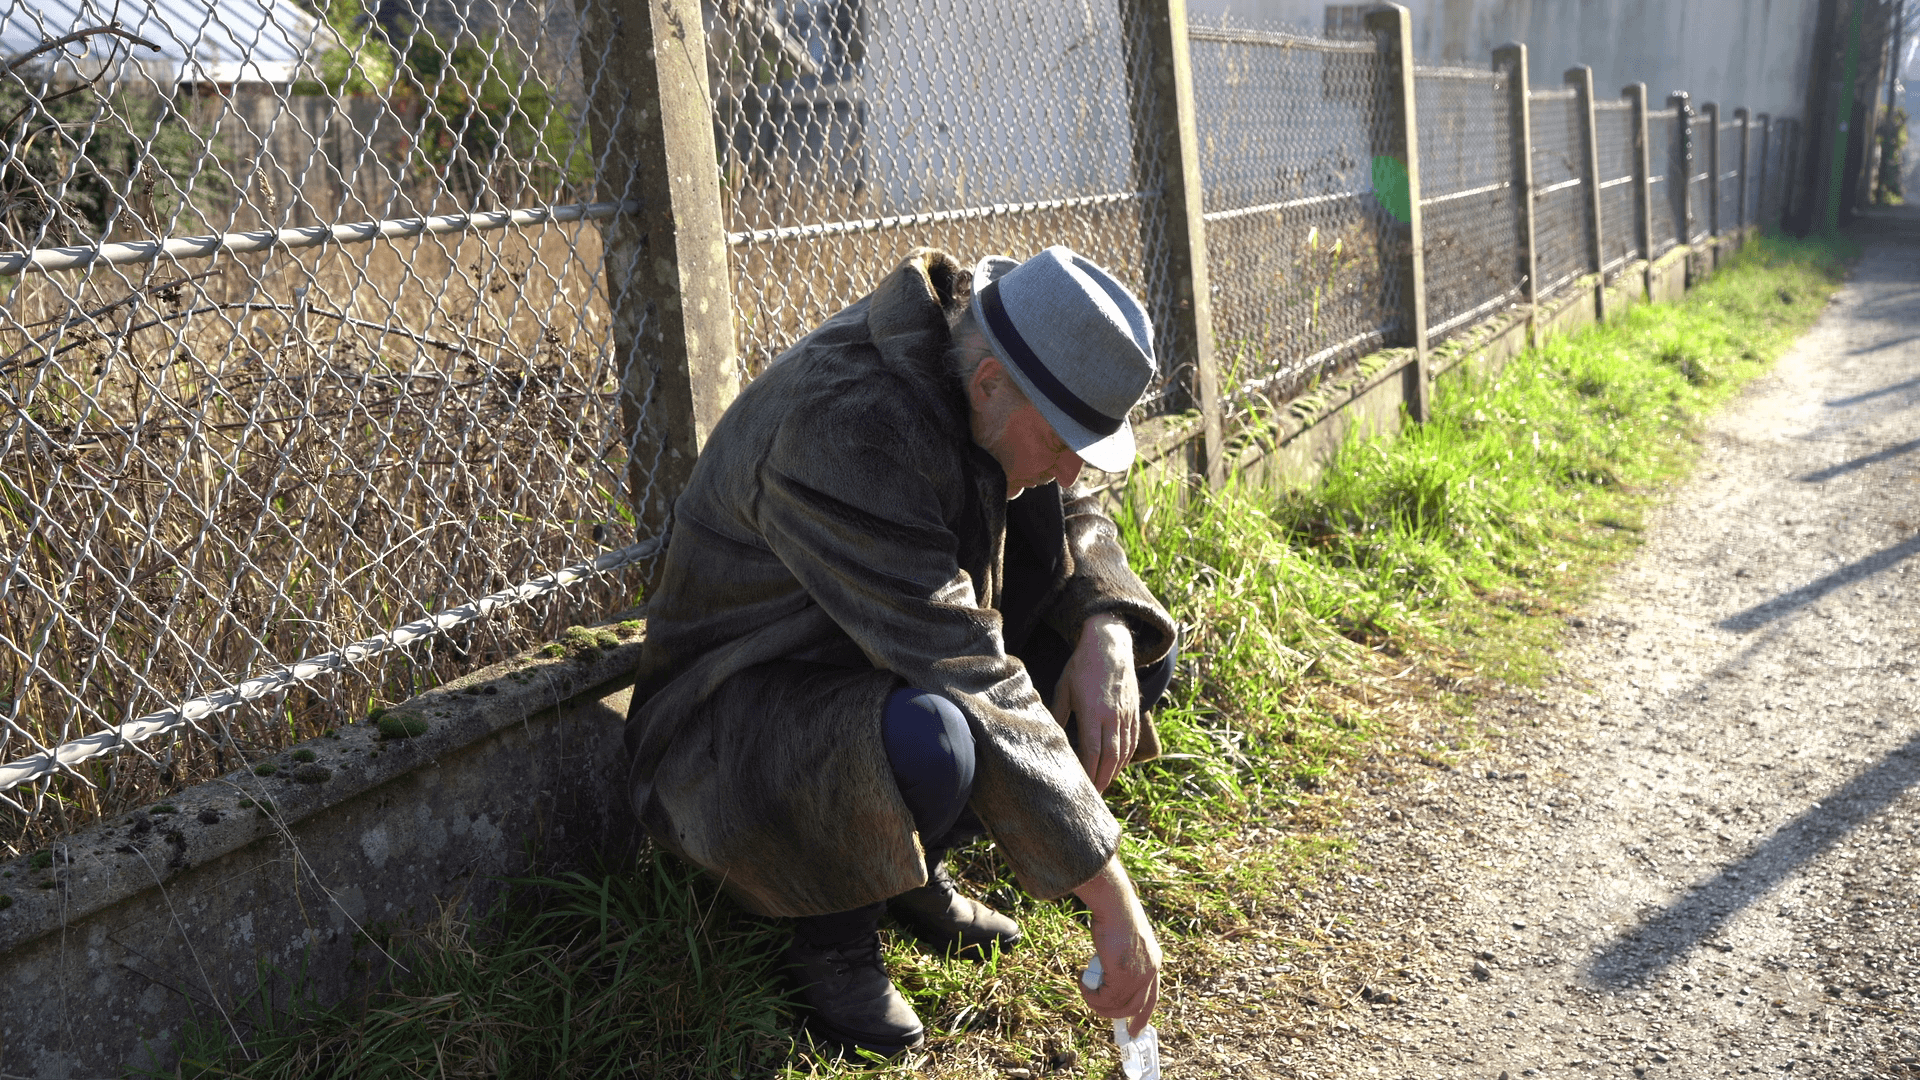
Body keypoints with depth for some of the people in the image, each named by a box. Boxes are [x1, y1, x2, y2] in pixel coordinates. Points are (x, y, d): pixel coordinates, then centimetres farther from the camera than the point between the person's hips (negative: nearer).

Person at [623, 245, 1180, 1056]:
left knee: (1138, 651, -4)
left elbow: (1074, 519, 4)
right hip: (738, 709, -8)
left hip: (894, 670, 8)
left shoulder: (969, 373, -9)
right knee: (925, 743, -41)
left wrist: (1105, 635, -20)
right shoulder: (842, 431, -34)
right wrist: (1114, 905, -33)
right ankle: (833, 937, -7)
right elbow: (973, 685, -37)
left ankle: (916, 868, 7)